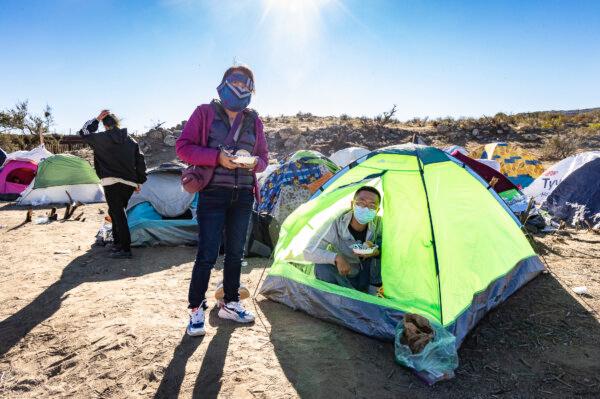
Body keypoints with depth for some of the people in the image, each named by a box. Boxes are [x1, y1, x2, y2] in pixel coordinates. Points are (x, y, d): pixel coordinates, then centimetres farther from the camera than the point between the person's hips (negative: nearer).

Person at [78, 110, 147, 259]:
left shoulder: (101, 138, -1)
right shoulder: (130, 140, 10)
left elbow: (84, 133, 17)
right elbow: (140, 161, 10)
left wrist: (97, 119, 18)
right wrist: (139, 181, 16)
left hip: (111, 182, -5)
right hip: (129, 183, 5)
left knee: (118, 214, -5)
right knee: (116, 211, 20)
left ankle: (125, 249, -6)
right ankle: (118, 242, 27)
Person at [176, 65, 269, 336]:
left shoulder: (254, 120, 11)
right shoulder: (205, 113, 0)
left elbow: (263, 157, 15)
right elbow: (183, 147, -4)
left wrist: (255, 162, -10)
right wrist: (216, 157, -18)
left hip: (244, 196, 5)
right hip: (213, 194, -4)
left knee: (235, 252, 12)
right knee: (207, 254, -5)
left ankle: (230, 304, 28)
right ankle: (196, 309, 14)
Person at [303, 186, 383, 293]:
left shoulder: (378, 223, -16)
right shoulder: (336, 225, -26)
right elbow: (308, 252, -27)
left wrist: (377, 251, -31)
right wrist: (336, 257, -42)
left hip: (365, 280, 3)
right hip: (342, 277, -2)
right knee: (322, 267, -33)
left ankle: (372, 292, -9)